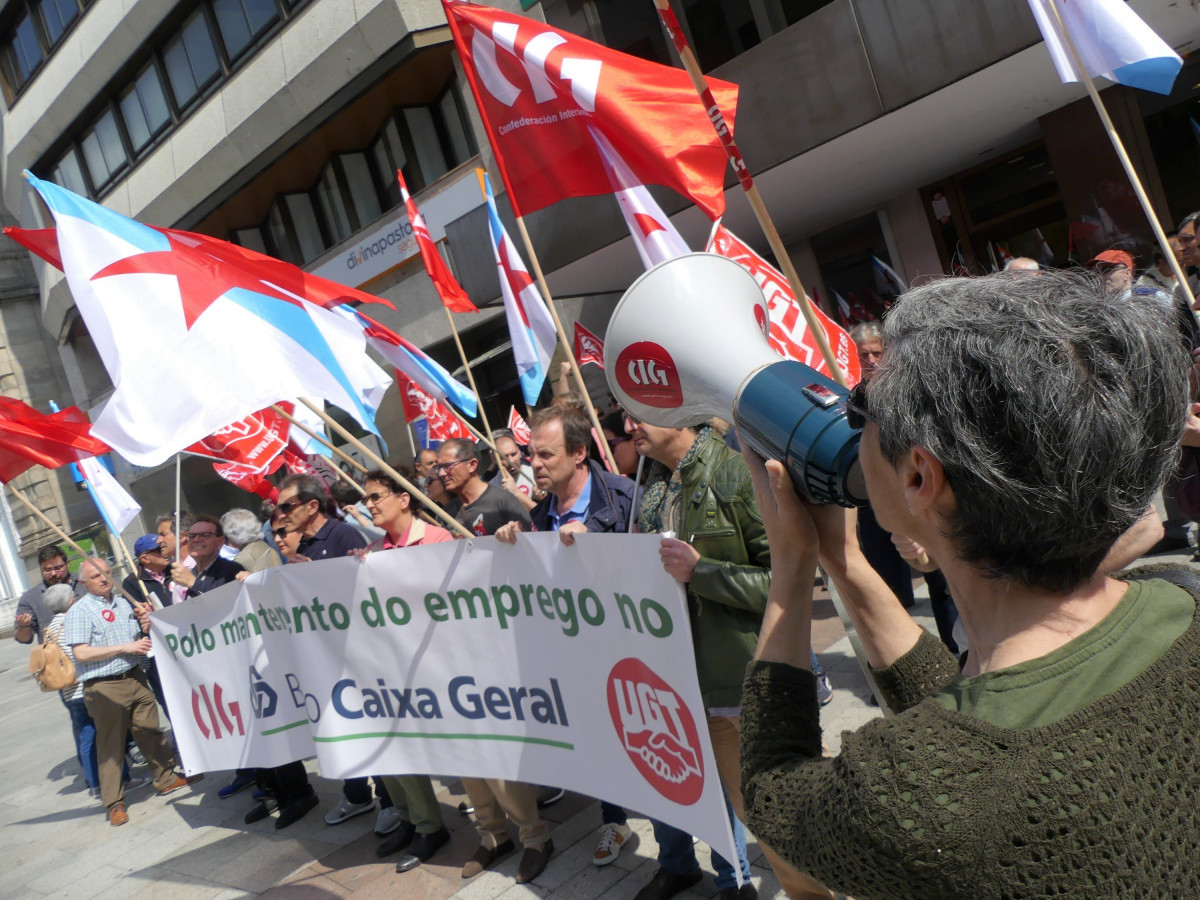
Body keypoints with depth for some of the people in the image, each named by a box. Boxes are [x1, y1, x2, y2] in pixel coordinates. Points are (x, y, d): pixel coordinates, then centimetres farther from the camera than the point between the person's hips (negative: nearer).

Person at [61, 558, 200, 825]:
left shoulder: (124, 604, 11)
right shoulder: (79, 612, -9)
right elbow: (81, 653, -18)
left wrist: (146, 628, -2)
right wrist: (125, 647, -18)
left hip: (135, 679, 6)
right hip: (104, 688, -6)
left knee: (152, 733, 12)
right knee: (110, 744, 3)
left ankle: (167, 778, 28)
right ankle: (114, 802, 13)